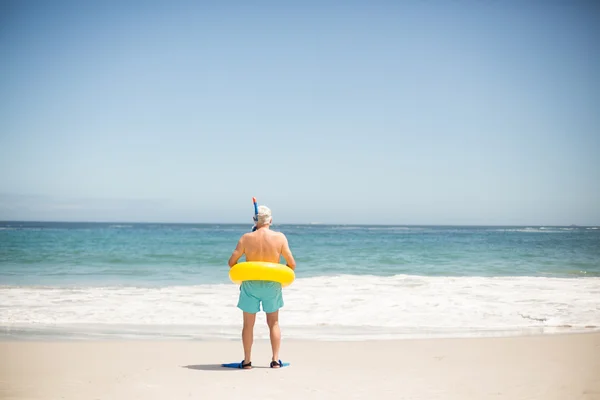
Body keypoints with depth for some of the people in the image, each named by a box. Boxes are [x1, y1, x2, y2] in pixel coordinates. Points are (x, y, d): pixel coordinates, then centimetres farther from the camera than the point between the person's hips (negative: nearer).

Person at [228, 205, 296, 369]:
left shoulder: (246, 238, -9)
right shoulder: (280, 237, -9)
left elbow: (232, 261, -6)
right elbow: (292, 264, -8)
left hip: (250, 284, 0)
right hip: (272, 284, 0)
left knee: (248, 324, 11)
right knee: (273, 323, 14)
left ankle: (247, 361, 14)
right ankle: (275, 360, 12)